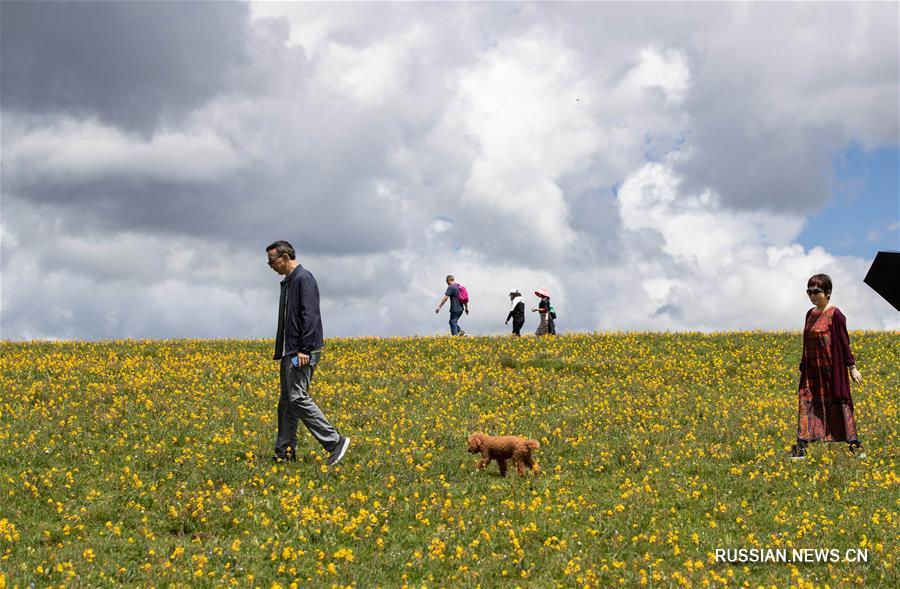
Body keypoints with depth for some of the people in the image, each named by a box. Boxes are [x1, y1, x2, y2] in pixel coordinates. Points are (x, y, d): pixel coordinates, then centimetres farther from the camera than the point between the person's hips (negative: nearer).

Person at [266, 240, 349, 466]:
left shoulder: (303, 279, -12)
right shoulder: (287, 282, 20)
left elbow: (309, 315, -20)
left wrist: (304, 349, -25)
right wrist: (280, 350, 22)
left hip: (303, 351, -11)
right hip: (289, 351, 11)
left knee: (298, 398, -15)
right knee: (286, 401, 10)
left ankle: (335, 441, -13)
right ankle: (285, 452, 13)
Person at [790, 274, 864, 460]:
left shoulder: (835, 314, -10)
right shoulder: (810, 314, 10)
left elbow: (844, 343, -9)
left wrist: (852, 368, -8)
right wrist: (803, 366, 18)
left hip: (832, 369, -6)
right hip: (812, 371, 6)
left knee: (839, 403, 1)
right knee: (806, 403, 1)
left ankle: (854, 445, 12)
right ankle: (800, 448, 2)